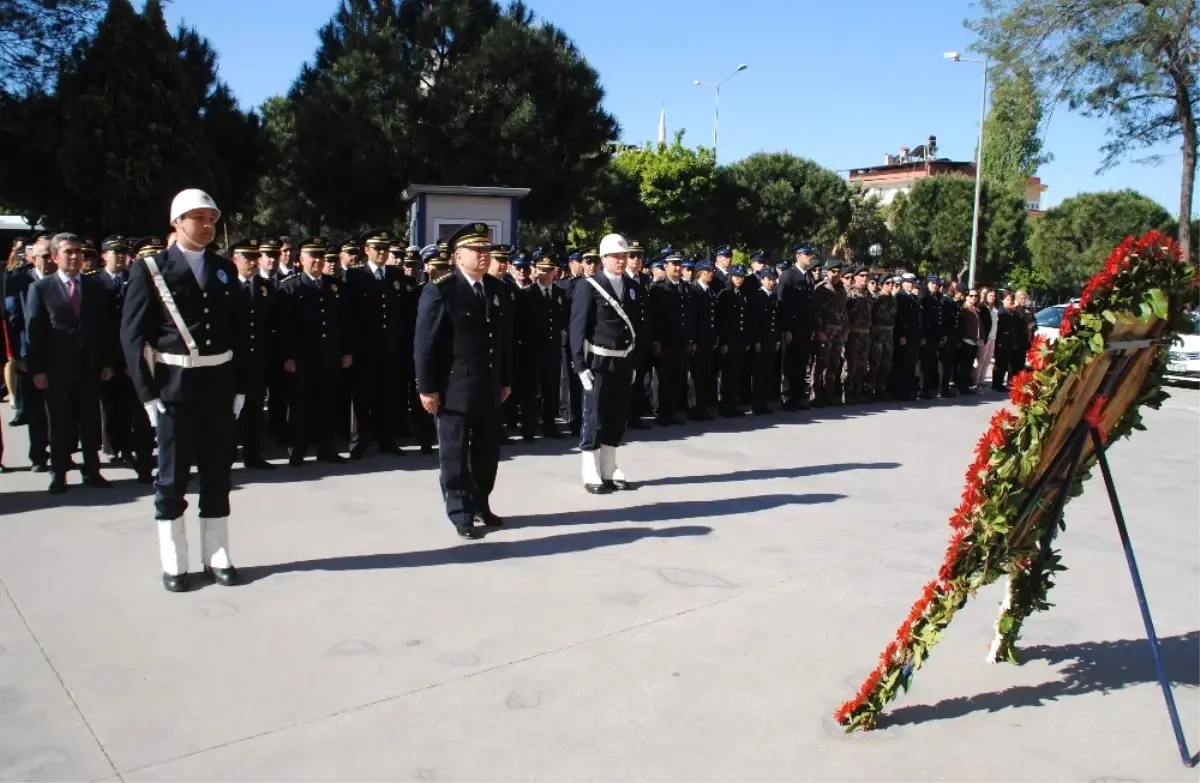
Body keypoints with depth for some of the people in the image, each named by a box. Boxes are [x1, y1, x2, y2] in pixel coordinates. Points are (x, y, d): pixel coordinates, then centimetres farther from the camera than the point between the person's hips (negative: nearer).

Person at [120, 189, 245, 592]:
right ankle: (174, 565, 17)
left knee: (218, 476, 10)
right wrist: (148, 393, -11)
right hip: (174, 387, -3)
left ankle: (216, 557, 21)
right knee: (172, 480, 5)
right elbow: (133, 336, -5)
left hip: (220, 385, 4)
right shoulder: (150, 269, -3)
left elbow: (236, 331, 11)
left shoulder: (225, 269, 9)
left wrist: (239, 387, 5)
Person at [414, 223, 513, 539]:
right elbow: (425, 344, -11)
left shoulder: (498, 290, 9)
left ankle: (481, 505, 29)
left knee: (488, 452, 13)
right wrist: (427, 388, -13)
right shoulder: (439, 291, -9)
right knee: (455, 453, 4)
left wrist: (506, 380, 13)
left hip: (490, 388, 6)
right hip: (454, 389, -6)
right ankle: (461, 514, 14)